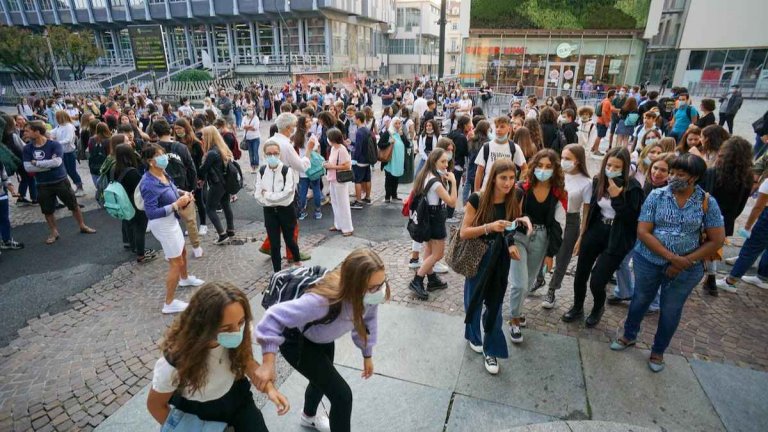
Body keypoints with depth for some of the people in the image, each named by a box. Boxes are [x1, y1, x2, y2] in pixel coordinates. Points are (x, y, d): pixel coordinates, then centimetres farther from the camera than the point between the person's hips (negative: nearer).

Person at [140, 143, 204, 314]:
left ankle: (185, 278, 58)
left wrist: (182, 193, -4)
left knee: (182, 252, 30)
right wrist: (177, 204, -32)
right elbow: (151, 213, -30)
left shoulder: (163, 174, -4)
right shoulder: (149, 184, -28)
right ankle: (169, 303, 14)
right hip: (162, 224, -9)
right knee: (176, 263, 0)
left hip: (171, 220, 9)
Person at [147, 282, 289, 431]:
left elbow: (246, 360, -7)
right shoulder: (176, 362, -35)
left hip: (236, 395, 3)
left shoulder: (240, 330, -29)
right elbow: (155, 405, -13)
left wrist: (269, 387, -22)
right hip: (197, 410, -2)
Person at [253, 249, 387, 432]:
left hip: (322, 338, 7)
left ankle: (309, 416, 64)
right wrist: (268, 364, -41)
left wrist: (367, 354, 3)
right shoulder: (325, 300, -46)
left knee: (323, 378, 31)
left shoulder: (368, 294, -27)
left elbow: (367, 319, -6)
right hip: (296, 341, -7)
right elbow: (275, 316, -41)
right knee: (342, 394, -8)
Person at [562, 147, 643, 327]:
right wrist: (583, 236, 13)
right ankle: (577, 307, 35)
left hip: (616, 239, -4)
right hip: (596, 231, 4)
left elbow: (632, 217, -18)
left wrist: (616, 197, -27)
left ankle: (598, 308, 30)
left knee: (597, 281, -4)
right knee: (580, 274, 9)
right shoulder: (598, 180, -1)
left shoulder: (632, 187, -15)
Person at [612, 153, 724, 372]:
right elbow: (643, 232, -13)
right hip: (649, 261, 0)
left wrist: (684, 262, -14)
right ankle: (629, 336, 43)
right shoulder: (657, 196, -10)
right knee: (640, 300, 18)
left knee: (671, 310, 14)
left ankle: (658, 351, 38)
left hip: (685, 270, 0)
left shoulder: (707, 203, -8)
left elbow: (716, 240, -6)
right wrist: (671, 257, -21)